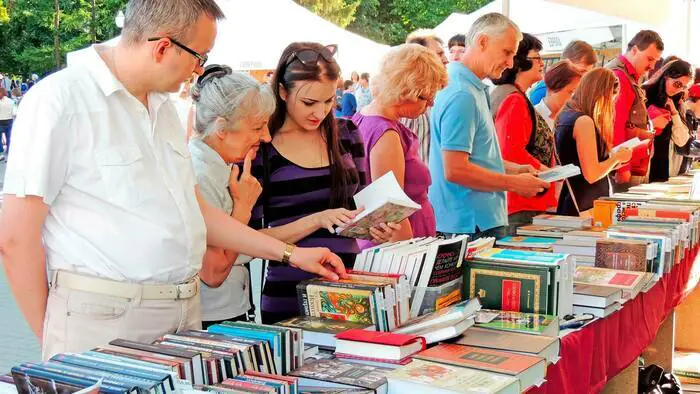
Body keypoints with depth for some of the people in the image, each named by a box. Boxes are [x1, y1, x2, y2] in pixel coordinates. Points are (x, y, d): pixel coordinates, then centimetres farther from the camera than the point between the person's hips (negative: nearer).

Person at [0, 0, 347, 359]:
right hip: (103, 319, -7)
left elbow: (195, 211, 21)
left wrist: (289, 254, 18)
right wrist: (50, 339, -8)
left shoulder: (163, 108, 15)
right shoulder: (60, 99, -11)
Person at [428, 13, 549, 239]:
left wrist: (513, 169, 12)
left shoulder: (475, 89, 13)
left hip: (482, 218, 10)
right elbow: (455, 170, -24)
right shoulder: (462, 95, -19)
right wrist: (514, 183, -14)